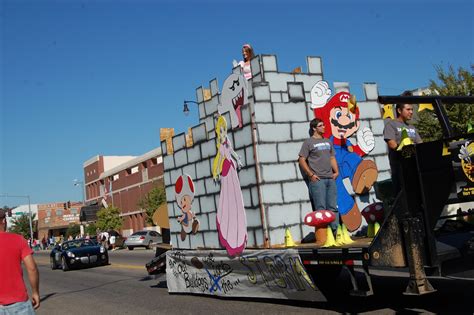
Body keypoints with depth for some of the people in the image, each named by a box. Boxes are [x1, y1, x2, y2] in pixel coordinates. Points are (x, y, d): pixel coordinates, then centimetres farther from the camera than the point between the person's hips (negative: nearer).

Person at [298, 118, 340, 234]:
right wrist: (311, 175, -9)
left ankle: (335, 231, 11)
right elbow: (301, 160, -4)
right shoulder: (309, 142, 0)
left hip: (330, 179, 6)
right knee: (321, 208, -6)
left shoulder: (328, 141, 20)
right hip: (317, 180, -6)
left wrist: (336, 172, 9)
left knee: (333, 207, 6)